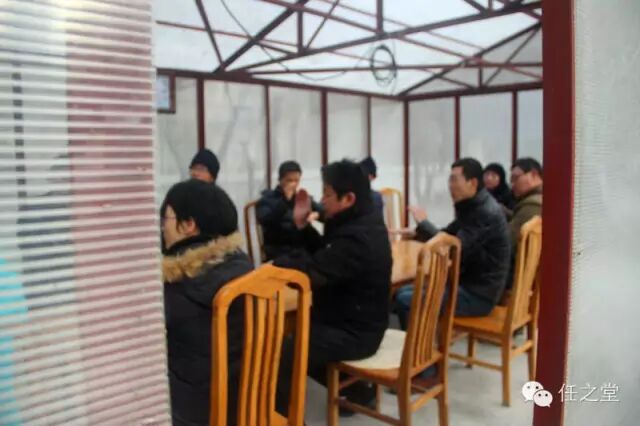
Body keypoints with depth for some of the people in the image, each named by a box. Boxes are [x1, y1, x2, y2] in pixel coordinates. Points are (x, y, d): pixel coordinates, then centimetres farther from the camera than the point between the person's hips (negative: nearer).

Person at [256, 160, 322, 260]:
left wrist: (316, 214, -17)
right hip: (279, 252, -4)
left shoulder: (302, 197, 17)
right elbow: (265, 221, -14)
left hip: (304, 248, 4)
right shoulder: (267, 199, 5)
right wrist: (285, 200, -18)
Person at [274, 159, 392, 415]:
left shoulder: (356, 238, -27)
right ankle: (357, 389, 31)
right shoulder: (364, 223, 6)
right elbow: (324, 257, 10)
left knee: (280, 357, -20)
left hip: (353, 333, -11)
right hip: (356, 322, 11)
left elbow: (310, 272, -30)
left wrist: (273, 264, -16)